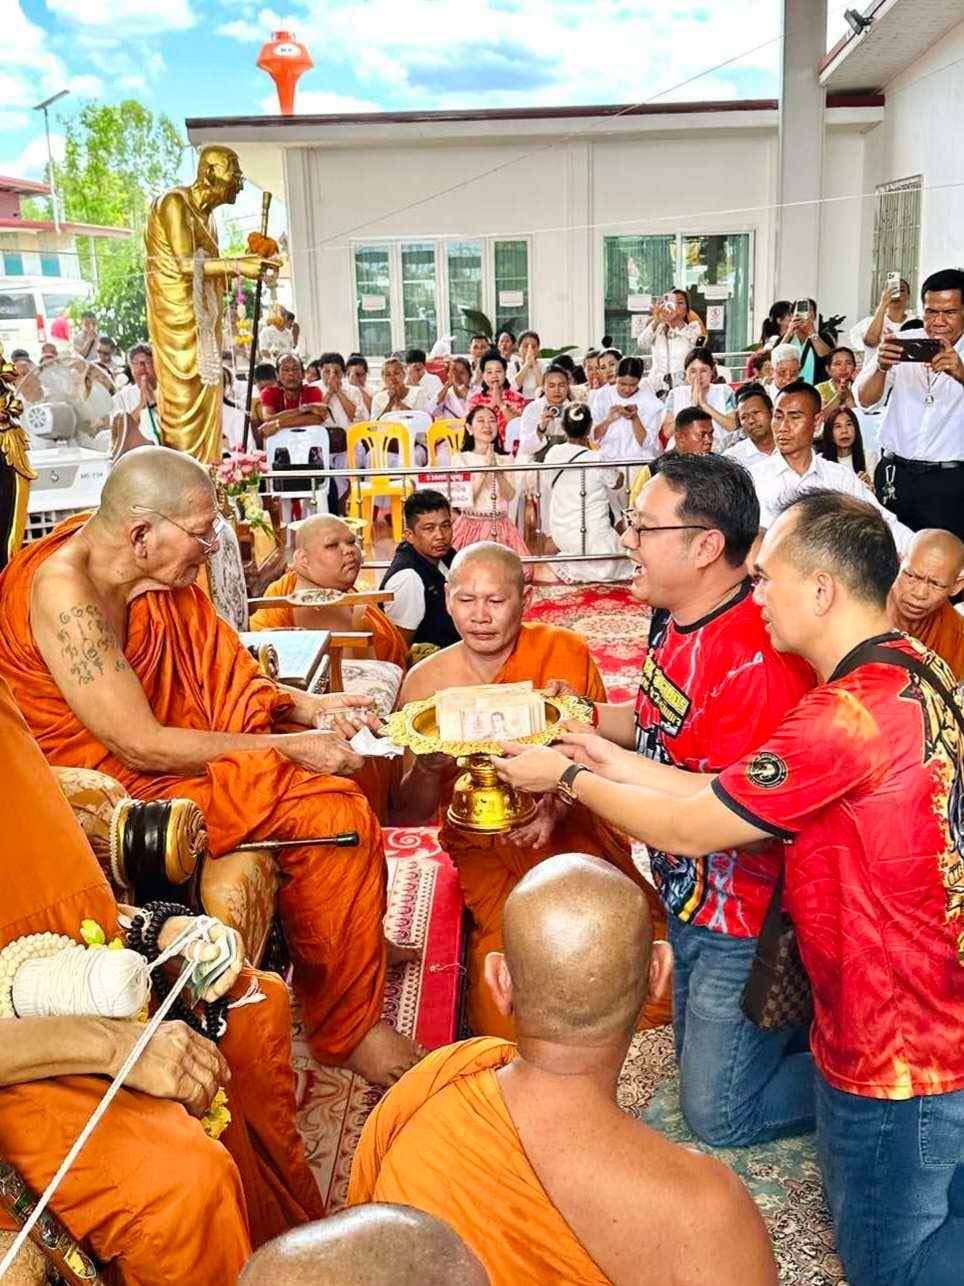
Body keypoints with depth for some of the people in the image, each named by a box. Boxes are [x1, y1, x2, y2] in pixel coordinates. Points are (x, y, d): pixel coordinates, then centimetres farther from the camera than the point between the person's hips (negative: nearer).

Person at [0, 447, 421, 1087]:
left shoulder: (151, 574, -1)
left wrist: (305, 706, 0)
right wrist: (285, 748, -19)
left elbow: (212, 671, 13)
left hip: (153, 756, 8)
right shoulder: (62, 592, -25)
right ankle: (346, 1031, -3)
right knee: (331, 810, -18)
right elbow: (140, 746, -25)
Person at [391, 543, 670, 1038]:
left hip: (567, 831, 1)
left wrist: (557, 807, -21)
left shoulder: (566, 653, -3)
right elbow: (408, 816, 3)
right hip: (477, 845, 0)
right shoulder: (424, 681, 1)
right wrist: (426, 768, -20)